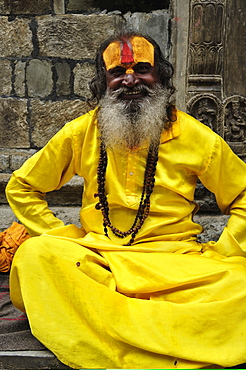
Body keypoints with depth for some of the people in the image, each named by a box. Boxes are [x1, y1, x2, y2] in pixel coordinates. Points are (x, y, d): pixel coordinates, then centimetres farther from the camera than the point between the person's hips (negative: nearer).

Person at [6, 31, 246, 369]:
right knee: (34, 254, -28)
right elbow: (20, 189, 13)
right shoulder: (80, 134, 4)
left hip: (176, 261, 0)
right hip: (96, 256, 1)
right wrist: (64, 240, 1)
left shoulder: (195, 137, 2)